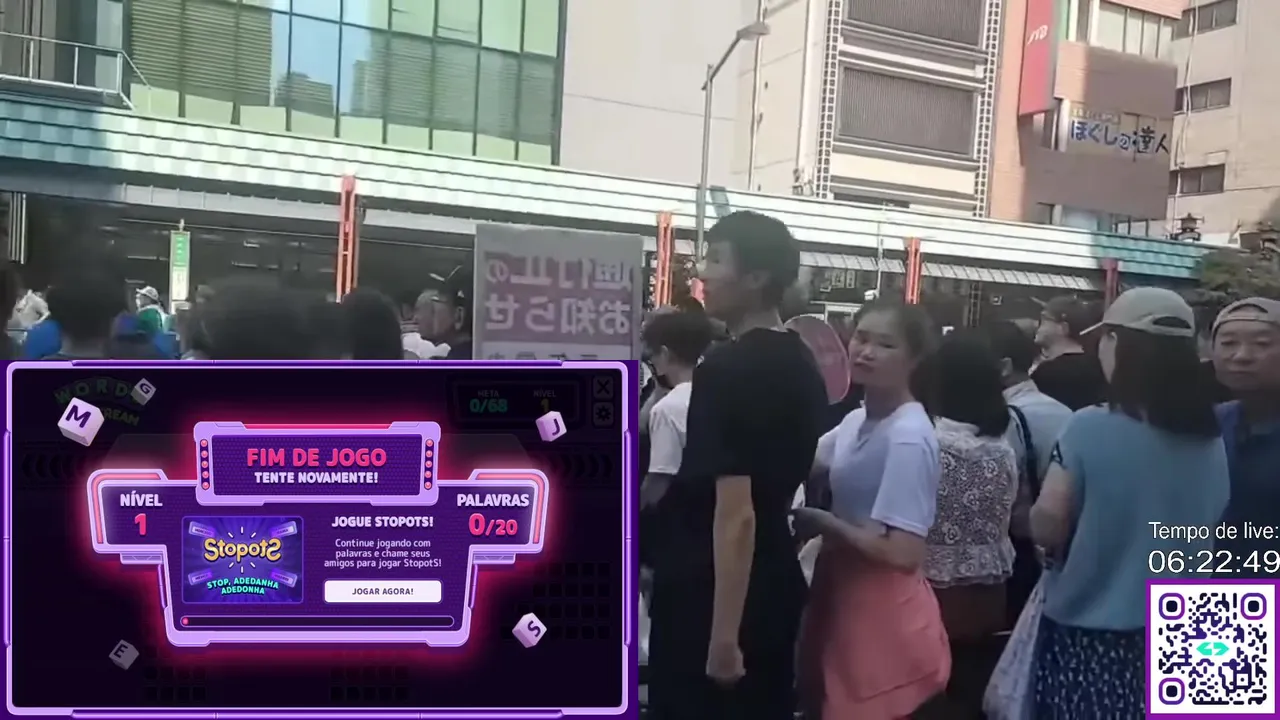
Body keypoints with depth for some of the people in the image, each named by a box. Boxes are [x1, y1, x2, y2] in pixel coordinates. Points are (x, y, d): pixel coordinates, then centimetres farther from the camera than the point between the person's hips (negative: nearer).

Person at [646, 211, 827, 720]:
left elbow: (735, 512, -24)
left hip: (709, 594, -8)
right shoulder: (802, 365, 7)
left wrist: (723, 634, -22)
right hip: (775, 585, 9)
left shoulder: (725, 370, -19)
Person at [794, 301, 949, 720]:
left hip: (886, 618, -9)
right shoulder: (857, 421, 5)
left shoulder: (909, 438, -23)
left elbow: (902, 553, -26)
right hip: (845, 601, 9)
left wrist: (826, 523, -14)